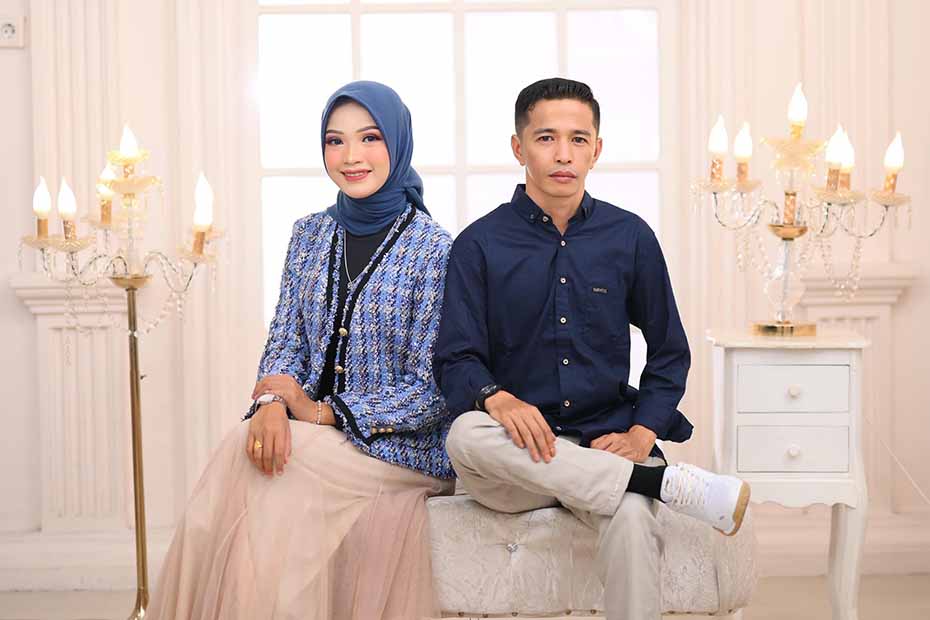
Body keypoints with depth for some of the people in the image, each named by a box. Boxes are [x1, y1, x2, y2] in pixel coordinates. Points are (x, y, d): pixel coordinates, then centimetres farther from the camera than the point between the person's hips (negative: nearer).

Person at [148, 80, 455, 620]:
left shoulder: (433, 248, -7)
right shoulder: (311, 235, 10)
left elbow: (431, 391, -10)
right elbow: (285, 342, 8)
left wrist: (321, 412, -17)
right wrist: (271, 404, -15)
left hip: (404, 446, -4)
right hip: (309, 426, 5)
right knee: (255, 446, -28)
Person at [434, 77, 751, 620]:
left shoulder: (630, 237, 8)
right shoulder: (480, 244, 3)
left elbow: (670, 351, 12)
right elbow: (456, 361, -1)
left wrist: (642, 433, -5)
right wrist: (496, 398, -25)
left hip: (606, 442, 0)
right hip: (519, 453, 1)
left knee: (633, 520, -36)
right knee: (468, 435, -36)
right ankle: (674, 485, -30)